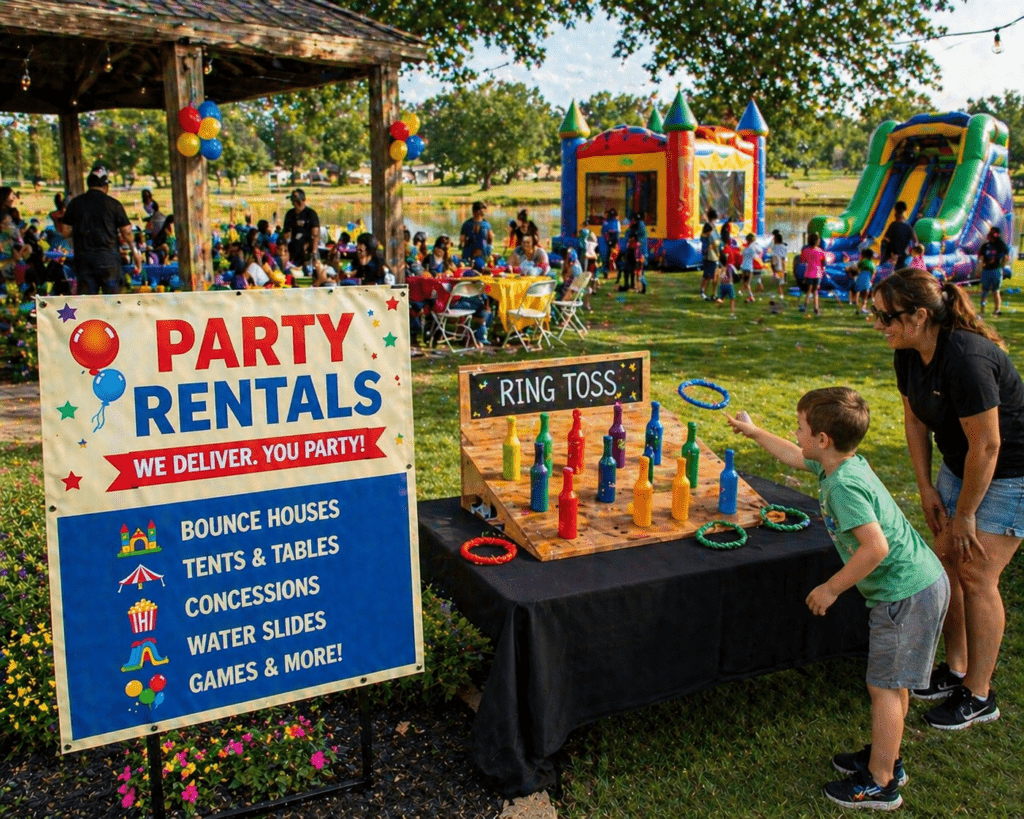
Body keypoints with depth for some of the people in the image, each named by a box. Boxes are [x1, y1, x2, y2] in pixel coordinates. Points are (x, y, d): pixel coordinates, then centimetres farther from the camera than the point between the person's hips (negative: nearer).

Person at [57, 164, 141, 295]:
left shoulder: (75, 203, 4)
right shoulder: (113, 204, -3)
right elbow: (127, 232, -3)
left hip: (83, 259, 2)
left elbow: (65, 232, 5)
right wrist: (134, 251, 12)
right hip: (108, 258, -2)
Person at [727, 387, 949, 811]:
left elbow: (875, 547, -31)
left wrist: (831, 588, -20)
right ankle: (884, 757, 37)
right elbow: (794, 456, 27)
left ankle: (880, 784, 15)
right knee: (890, 683, 22)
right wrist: (753, 432, 37)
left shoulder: (844, 484, -24)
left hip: (906, 593, -10)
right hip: (921, 583, 10)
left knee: (884, 686, 2)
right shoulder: (845, 463, 6)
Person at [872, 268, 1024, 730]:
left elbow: (986, 445, -28)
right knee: (946, 561, 10)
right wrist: (927, 489, 3)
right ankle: (955, 670, 27)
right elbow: (915, 420, 5)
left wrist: (965, 514, -18)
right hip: (960, 466, 8)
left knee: (976, 575, -6)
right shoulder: (909, 354, -7)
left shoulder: (967, 359, -33)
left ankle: (979, 695, 9)